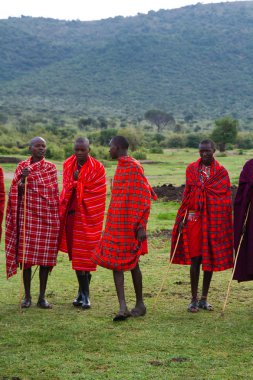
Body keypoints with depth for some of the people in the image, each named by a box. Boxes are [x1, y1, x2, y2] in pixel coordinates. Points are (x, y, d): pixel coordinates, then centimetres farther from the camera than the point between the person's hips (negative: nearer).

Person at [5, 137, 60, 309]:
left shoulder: (51, 167, 6)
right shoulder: (22, 166, 4)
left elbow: (54, 193, 1)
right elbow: (16, 192, -3)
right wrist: (22, 179, -19)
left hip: (48, 217, 1)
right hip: (28, 216, -1)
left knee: (46, 257, 2)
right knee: (26, 256, -1)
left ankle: (42, 296, 10)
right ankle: (27, 296, 9)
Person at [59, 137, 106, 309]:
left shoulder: (97, 168, -7)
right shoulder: (68, 165, 7)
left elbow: (97, 194, -8)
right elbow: (66, 189, 11)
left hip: (88, 216, -4)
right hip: (72, 214, 4)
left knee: (86, 255, -2)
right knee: (76, 254, 6)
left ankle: (84, 293, 6)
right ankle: (84, 293, 14)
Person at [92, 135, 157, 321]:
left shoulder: (134, 167, -13)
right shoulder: (121, 166, 14)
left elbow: (144, 197, -15)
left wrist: (141, 226, -18)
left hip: (130, 224, -8)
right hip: (117, 223, 9)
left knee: (132, 263, 1)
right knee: (115, 262, 1)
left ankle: (140, 304, 15)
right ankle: (123, 307, -1)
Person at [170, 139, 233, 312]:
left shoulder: (221, 172, 2)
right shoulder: (191, 169, 6)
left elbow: (226, 200, 2)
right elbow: (187, 194, 8)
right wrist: (183, 217, 3)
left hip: (214, 220, 0)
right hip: (194, 219, 0)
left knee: (210, 260, 5)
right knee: (195, 260, -2)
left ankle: (204, 299, 16)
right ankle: (194, 300, 6)